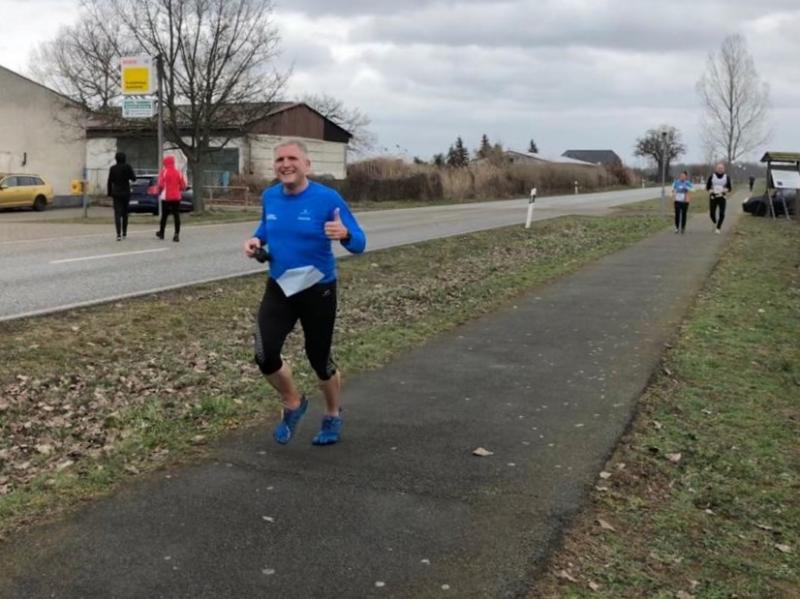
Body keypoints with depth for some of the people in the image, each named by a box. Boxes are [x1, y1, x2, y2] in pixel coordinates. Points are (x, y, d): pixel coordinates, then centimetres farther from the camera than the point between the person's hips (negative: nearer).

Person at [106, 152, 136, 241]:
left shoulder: (112, 168, -2)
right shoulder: (127, 167, -7)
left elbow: (110, 182, 1)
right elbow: (133, 178, -5)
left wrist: (109, 193, 9)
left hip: (116, 193, 0)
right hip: (126, 192, 0)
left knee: (117, 214, -4)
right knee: (125, 213, 14)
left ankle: (119, 234, -18)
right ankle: (124, 233, 21)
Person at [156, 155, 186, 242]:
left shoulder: (164, 172, -7)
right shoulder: (179, 172, 4)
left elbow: (160, 185, -12)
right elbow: (183, 186, 5)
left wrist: (159, 192, 7)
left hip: (166, 197, -2)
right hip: (176, 197, 2)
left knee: (164, 215, 11)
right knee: (176, 215, -1)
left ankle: (161, 233, 26)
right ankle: (177, 234, -10)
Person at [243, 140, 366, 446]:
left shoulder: (328, 198, -17)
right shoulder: (269, 197, -2)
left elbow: (359, 243, -17)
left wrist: (344, 234, -39)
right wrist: (256, 240, -3)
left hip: (317, 290, -4)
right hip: (279, 288, 4)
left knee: (319, 358, 9)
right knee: (265, 356, -7)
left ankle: (333, 416, 38)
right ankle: (293, 404, 24)